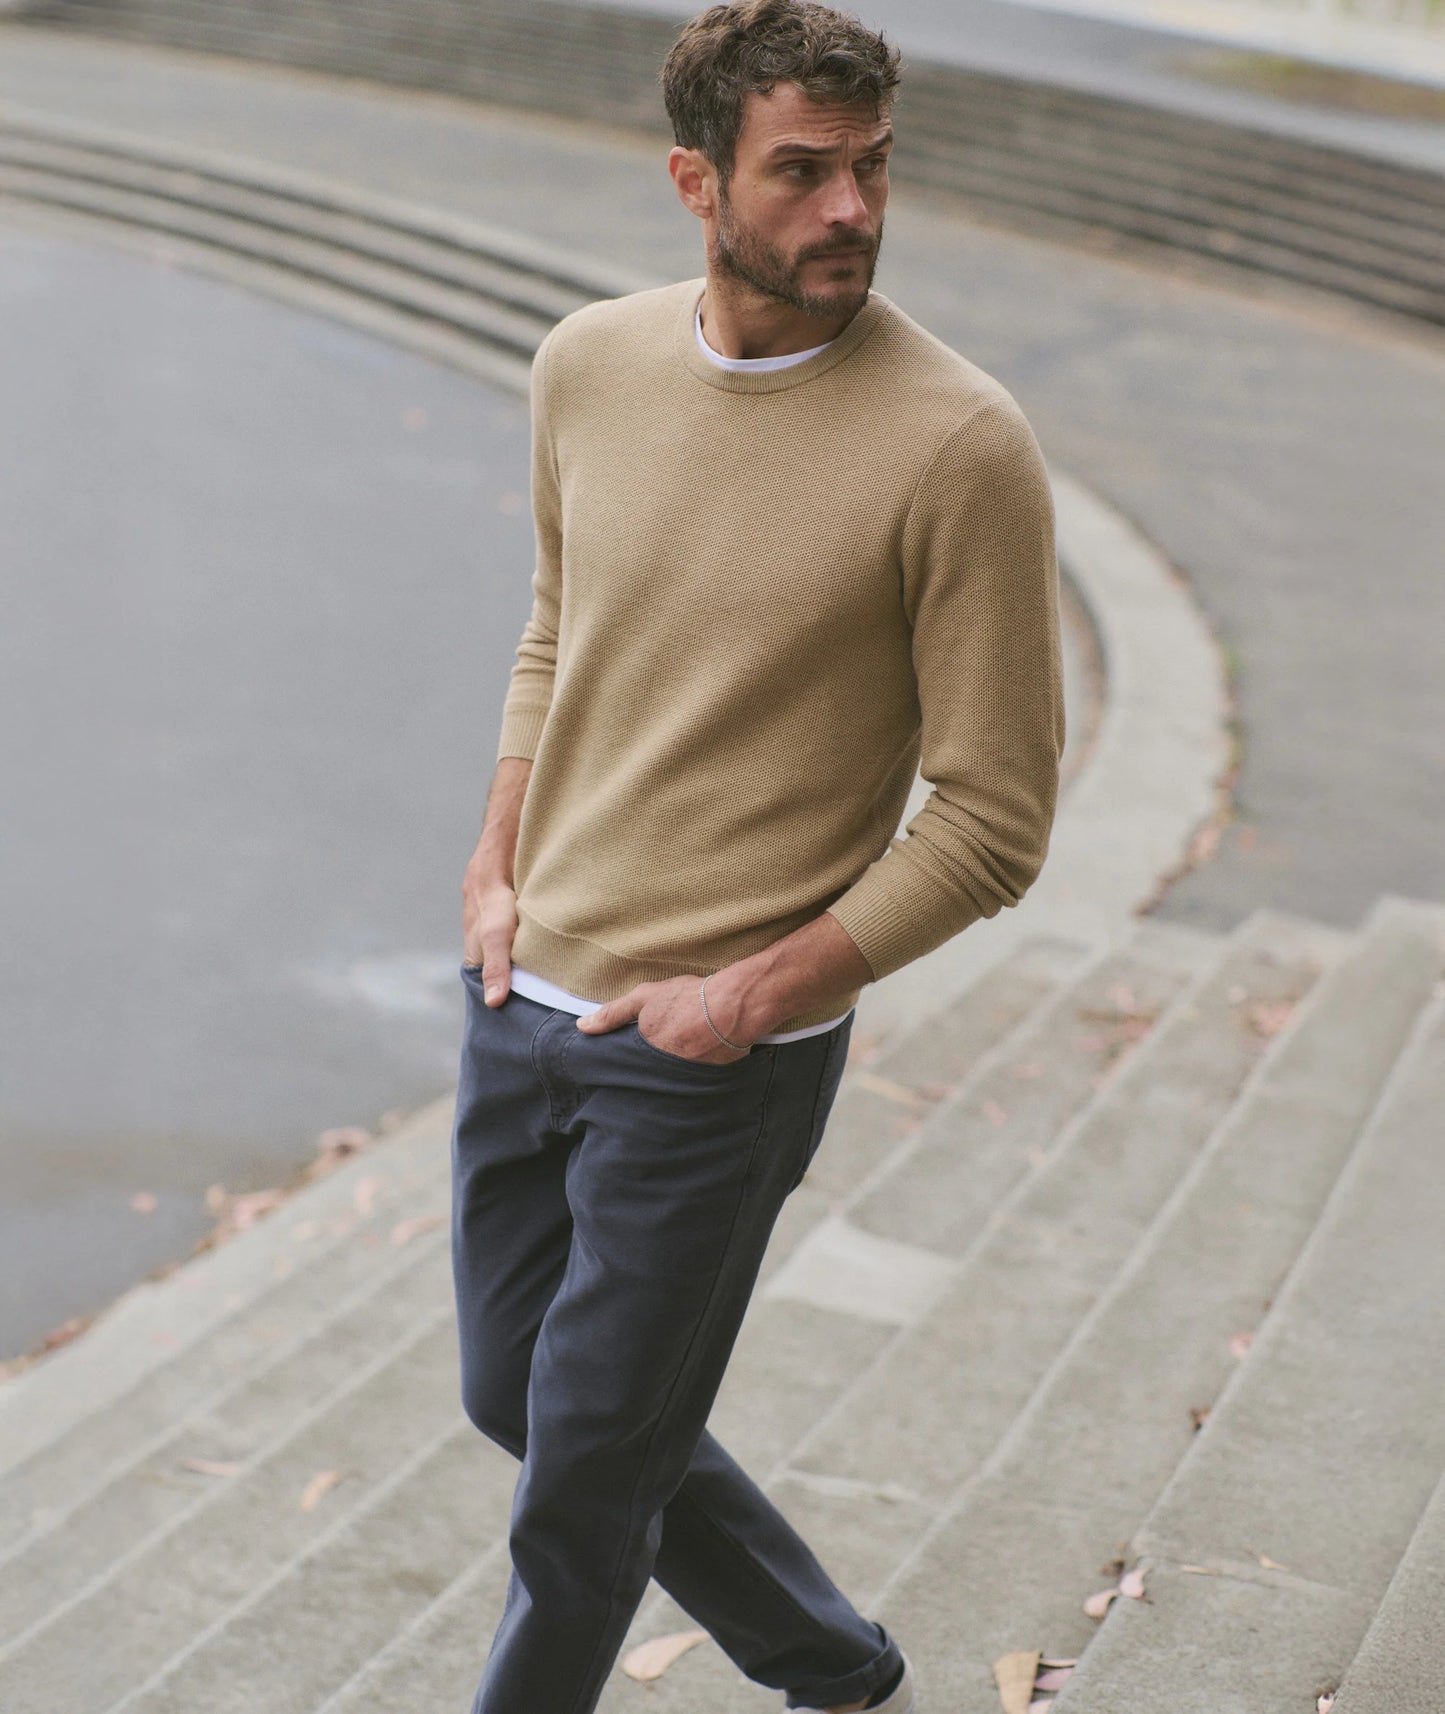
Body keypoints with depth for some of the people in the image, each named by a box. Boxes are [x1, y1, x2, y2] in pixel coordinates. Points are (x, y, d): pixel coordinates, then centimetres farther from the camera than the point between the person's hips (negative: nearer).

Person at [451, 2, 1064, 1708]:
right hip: (528, 996, 7)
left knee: (585, 1473, 6)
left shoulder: (960, 447, -16)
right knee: (518, 1399, 19)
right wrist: (497, 862, 6)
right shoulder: (590, 364, 1)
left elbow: (993, 820, -12)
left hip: (722, 1055, -6)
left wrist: (768, 987, -18)